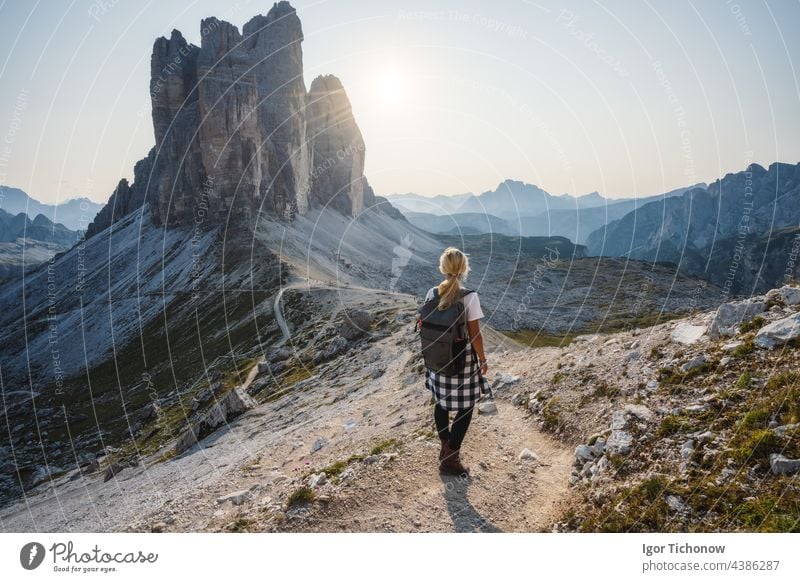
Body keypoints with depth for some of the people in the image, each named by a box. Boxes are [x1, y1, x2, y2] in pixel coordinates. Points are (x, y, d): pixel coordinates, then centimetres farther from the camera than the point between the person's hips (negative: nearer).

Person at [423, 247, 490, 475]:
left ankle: (445, 449, 36)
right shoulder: (470, 297, -19)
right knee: (465, 408, 11)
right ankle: (450, 458, 17)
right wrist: (483, 359, -2)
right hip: (463, 359, -5)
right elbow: (475, 334, -15)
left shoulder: (432, 293, -6)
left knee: (441, 403, 21)